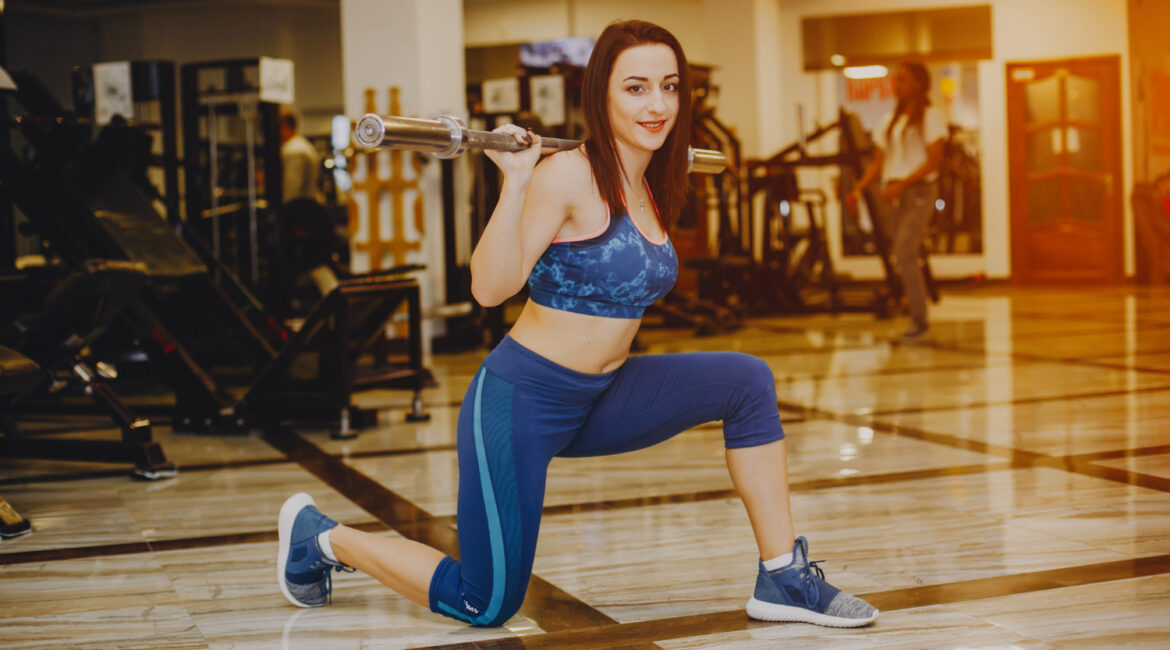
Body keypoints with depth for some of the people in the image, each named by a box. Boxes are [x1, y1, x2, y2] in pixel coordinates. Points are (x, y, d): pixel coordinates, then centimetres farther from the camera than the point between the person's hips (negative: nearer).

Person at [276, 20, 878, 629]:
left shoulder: (648, 188, 4)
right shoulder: (568, 175, -19)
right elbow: (491, 286, -25)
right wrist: (516, 181, -33)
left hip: (599, 400, 7)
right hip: (522, 397, -7)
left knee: (747, 380, -9)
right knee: (487, 606, 0)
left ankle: (784, 578, 0)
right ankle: (321, 536, 22)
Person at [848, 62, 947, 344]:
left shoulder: (930, 116, -3)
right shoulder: (891, 120, 16)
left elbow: (933, 161, -11)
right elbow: (878, 162, 13)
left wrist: (902, 184, -21)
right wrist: (859, 188, -3)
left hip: (918, 191, -7)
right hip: (894, 195, 7)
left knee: (904, 255, -17)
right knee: (904, 259, 4)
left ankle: (920, 322, -12)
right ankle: (918, 321, 10)